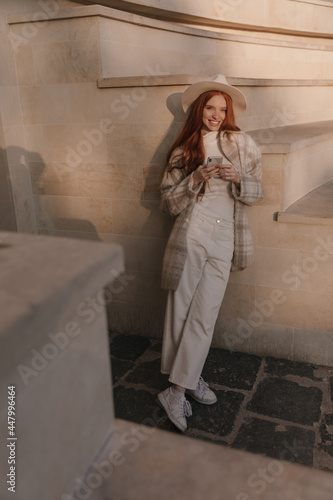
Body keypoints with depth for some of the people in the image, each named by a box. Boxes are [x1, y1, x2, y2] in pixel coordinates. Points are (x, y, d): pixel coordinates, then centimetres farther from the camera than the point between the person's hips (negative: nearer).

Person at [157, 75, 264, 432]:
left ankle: (176, 390, 9)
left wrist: (238, 179, -9)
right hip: (191, 234, 0)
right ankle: (188, 380, 14)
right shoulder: (183, 150, 12)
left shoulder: (241, 144, 11)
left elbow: (256, 192, 11)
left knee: (203, 318, -2)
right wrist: (197, 178, -9)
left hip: (224, 241, 1)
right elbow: (168, 202, 6)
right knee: (180, 312, -3)